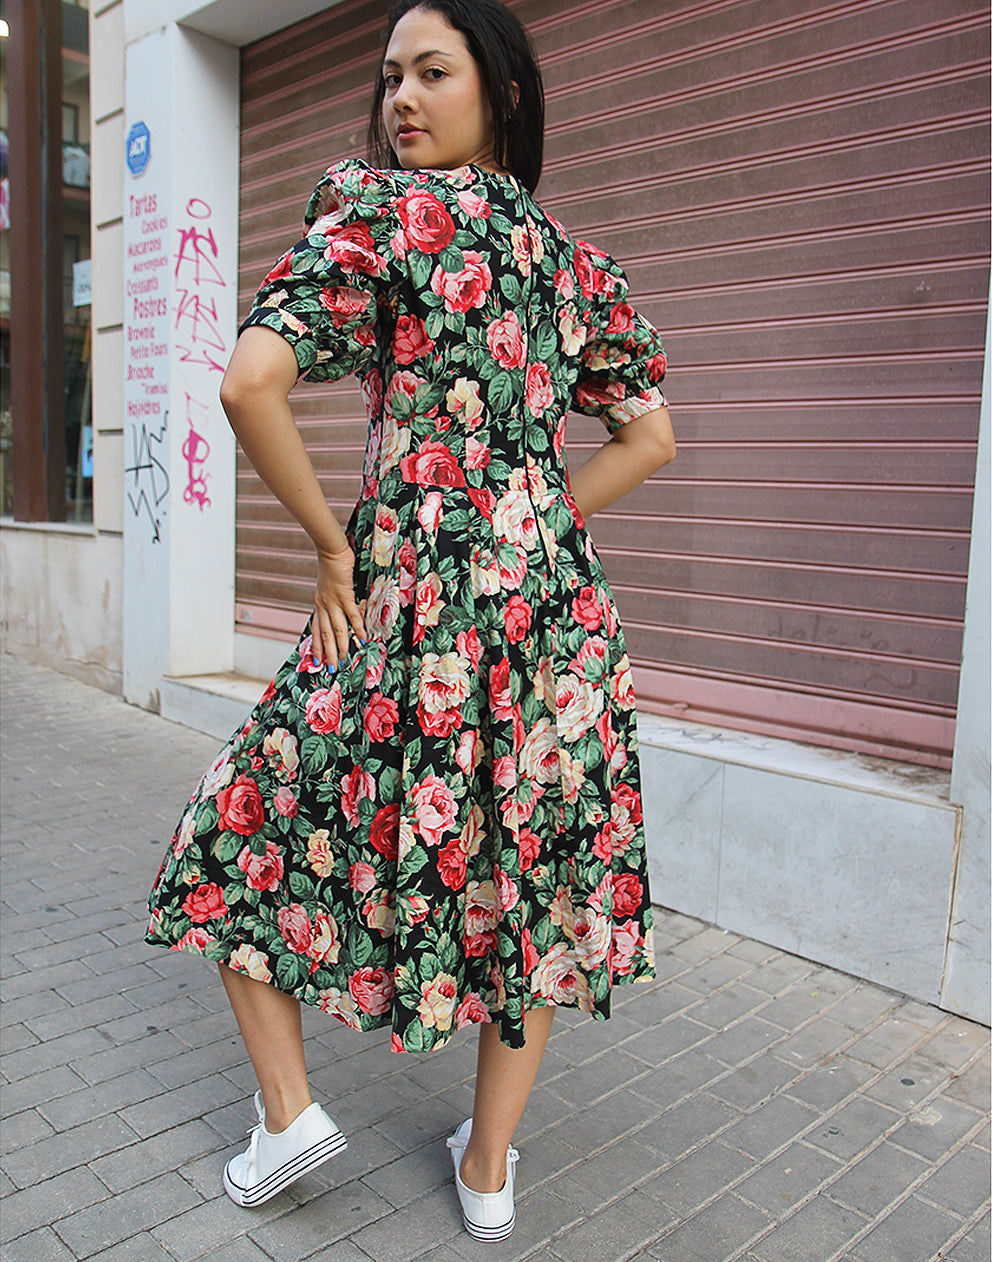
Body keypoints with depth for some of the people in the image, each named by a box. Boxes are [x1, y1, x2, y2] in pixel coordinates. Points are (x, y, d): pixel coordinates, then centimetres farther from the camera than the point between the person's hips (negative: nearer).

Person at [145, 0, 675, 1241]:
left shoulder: (377, 204, -4)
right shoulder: (574, 255, 14)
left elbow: (250, 383, -18)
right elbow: (651, 437, 16)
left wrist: (330, 542, -7)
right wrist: (529, 532, 14)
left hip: (409, 590, -5)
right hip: (558, 602, 6)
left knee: (249, 823, 17)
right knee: (532, 873, 16)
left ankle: (287, 1106, 20)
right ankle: (490, 1165, 29)